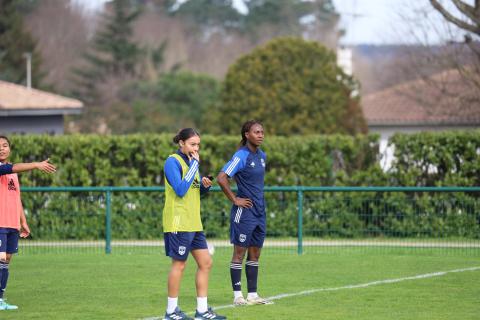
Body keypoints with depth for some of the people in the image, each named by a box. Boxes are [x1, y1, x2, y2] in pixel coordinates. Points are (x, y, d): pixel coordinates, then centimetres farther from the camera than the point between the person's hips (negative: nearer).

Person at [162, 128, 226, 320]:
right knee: (179, 264, -3)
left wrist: (205, 186, 2)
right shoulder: (173, 162, -11)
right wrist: (194, 165, -18)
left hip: (194, 223, 9)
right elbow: (180, 189, -22)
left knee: (205, 263, 6)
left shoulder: (191, 161, 16)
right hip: (178, 223, -9)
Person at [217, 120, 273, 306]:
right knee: (239, 253, -2)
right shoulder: (241, 156, -14)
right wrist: (234, 199, -16)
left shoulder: (262, 156, 11)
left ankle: (252, 295, 15)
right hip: (244, 212, -8)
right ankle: (237, 296, 1)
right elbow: (221, 178, -21)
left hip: (259, 212, 8)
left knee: (255, 254, 10)